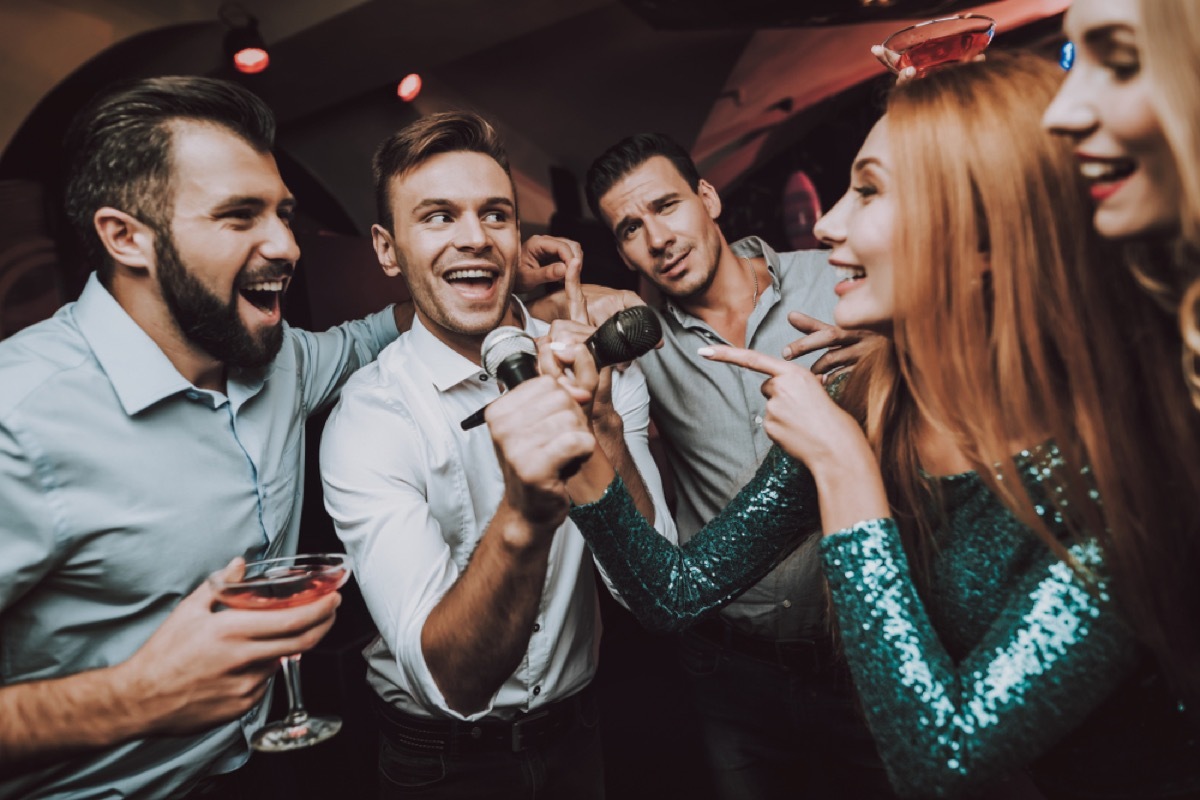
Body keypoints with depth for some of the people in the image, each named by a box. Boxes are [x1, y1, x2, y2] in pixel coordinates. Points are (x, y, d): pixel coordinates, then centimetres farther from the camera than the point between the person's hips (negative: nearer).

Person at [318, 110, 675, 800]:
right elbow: (448, 679, -30)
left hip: (577, 733, 3)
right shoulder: (368, 420, -22)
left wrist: (602, 425, -34)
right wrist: (523, 517, -47)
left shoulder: (601, 367, -12)